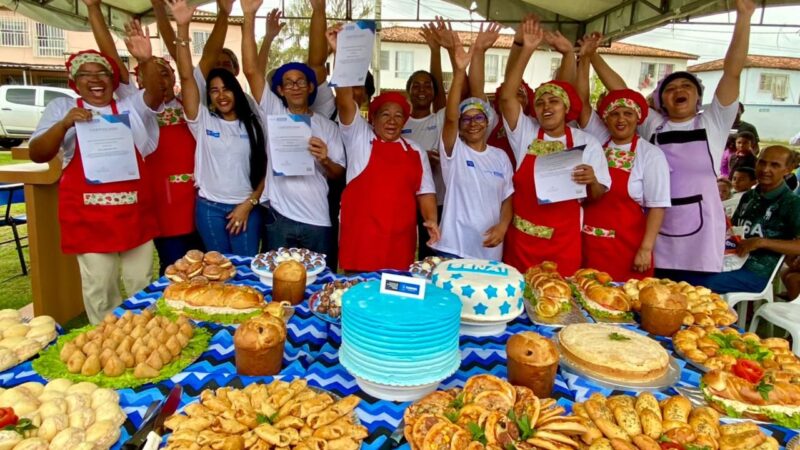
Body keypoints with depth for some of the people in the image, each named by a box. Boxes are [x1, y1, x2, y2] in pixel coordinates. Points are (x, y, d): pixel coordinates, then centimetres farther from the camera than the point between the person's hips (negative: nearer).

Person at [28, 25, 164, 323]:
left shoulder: (130, 106, 8)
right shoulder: (61, 108, 5)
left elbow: (155, 96, -13)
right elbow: (37, 155, -1)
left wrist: (146, 61, -31)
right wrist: (64, 124, -18)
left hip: (134, 211, 2)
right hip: (88, 216, -1)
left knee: (142, 284, 13)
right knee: (98, 289, 6)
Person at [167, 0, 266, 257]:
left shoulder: (252, 125, 5)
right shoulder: (203, 121, 2)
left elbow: (264, 170, 5)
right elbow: (186, 77, -10)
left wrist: (249, 203, -6)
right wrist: (183, 27, -19)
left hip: (246, 208, 0)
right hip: (209, 208, 0)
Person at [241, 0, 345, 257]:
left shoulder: (328, 127, 7)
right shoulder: (273, 114, 3)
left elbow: (339, 174, 7)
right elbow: (251, 70, -7)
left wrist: (325, 161, -16)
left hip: (317, 221, 1)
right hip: (279, 217, -1)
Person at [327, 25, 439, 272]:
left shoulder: (416, 152, 12)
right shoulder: (359, 137, 3)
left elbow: (425, 192, 12)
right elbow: (345, 101, -9)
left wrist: (431, 220, -6)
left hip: (400, 242, 3)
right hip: (360, 240, -3)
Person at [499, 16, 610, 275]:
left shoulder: (586, 143, 1)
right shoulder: (525, 132, 1)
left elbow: (599, 196, 4)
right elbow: (507, 95, -13)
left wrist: (592, 182, -18)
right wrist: (524, 49, -22)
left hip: (563, 242, 0)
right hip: (521, 239, 1)